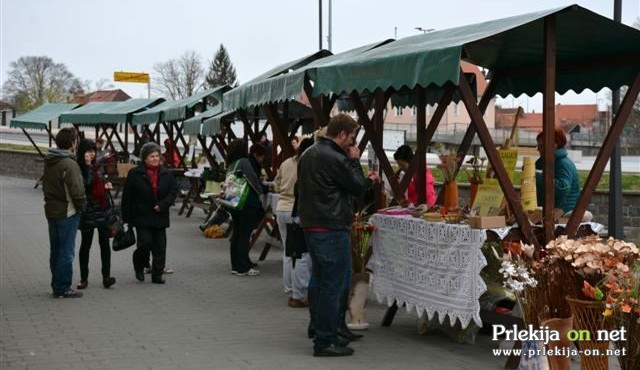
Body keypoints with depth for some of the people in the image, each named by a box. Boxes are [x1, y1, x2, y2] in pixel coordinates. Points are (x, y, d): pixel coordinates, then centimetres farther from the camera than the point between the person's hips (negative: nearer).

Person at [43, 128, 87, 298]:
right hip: (67, 213, -9)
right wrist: (82, 206, -7)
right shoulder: (69, 164, -20)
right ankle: (63, 289, 2)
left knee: (55, 250, 16)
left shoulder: (49, 162, 9)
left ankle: (56, 286, 24)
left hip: (51, 211, 9)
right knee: (66, 252, -2)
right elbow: (77, 191, -22)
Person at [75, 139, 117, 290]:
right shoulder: (78, 168, -11)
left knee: (104, 242, -1)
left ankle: (106, 276, -2)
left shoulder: (96, 166, 12)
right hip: (87, 211, -6)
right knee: (86, 244, 4)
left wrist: (105, 186, 7)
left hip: (103, 209, 6)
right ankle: (84, 278, 14)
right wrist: (88, 165, -25)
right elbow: (86, 184, -24)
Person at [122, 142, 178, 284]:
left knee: (160, 246, 4)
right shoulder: (135, 174, -4)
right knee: (146, 243, -10)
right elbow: (127, 196, -2)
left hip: (160, 217, 4)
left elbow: (173, 191, 5)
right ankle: (139, 267, 19)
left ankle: (157, 275, 14)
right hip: (141, 217, -4)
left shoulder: (166, 174, 6)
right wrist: (127, 217, -4)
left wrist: (162, 205, -11)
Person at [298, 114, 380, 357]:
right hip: (331, 229, -10)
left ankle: (321, 332, 24)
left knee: (319, 281, 16)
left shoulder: (308, 154, 13)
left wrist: (366, 179, 20)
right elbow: (358, 187, -10)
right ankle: (325, 342, -2)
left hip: (311, 225, 10)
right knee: (333, 285, -4)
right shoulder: (335, 158, -18)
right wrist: (355, 161, 3)